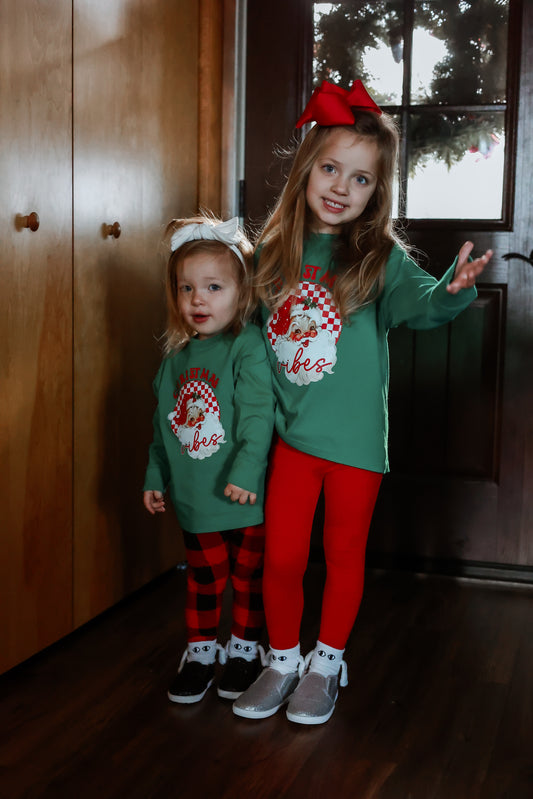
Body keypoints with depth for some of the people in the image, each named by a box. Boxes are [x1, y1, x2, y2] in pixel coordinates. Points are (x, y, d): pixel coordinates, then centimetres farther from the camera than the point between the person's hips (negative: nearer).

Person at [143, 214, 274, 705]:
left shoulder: (248, 346, -13)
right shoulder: (177, 357, 6)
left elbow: (258, 414, -21)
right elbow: (164, 424, 14)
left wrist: (247, 470, -29)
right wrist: (156, 477, 14)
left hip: (246, 496, -4)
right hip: (196, 496, 5)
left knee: (249, 576, 13)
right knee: (202, 579, 16)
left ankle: (245, 648, 31)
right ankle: (201, 650, 33)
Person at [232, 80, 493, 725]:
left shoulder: (379, 256, -7)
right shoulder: (275, 251, 2)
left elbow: (418, 301, -25)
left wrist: (452, 289, -44)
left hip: (355, 435, -2)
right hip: (290, 430, 3)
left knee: (343, 554, 12)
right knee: (281, 557, 9)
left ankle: (326, 664, 33)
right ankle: (282, 661, 31)